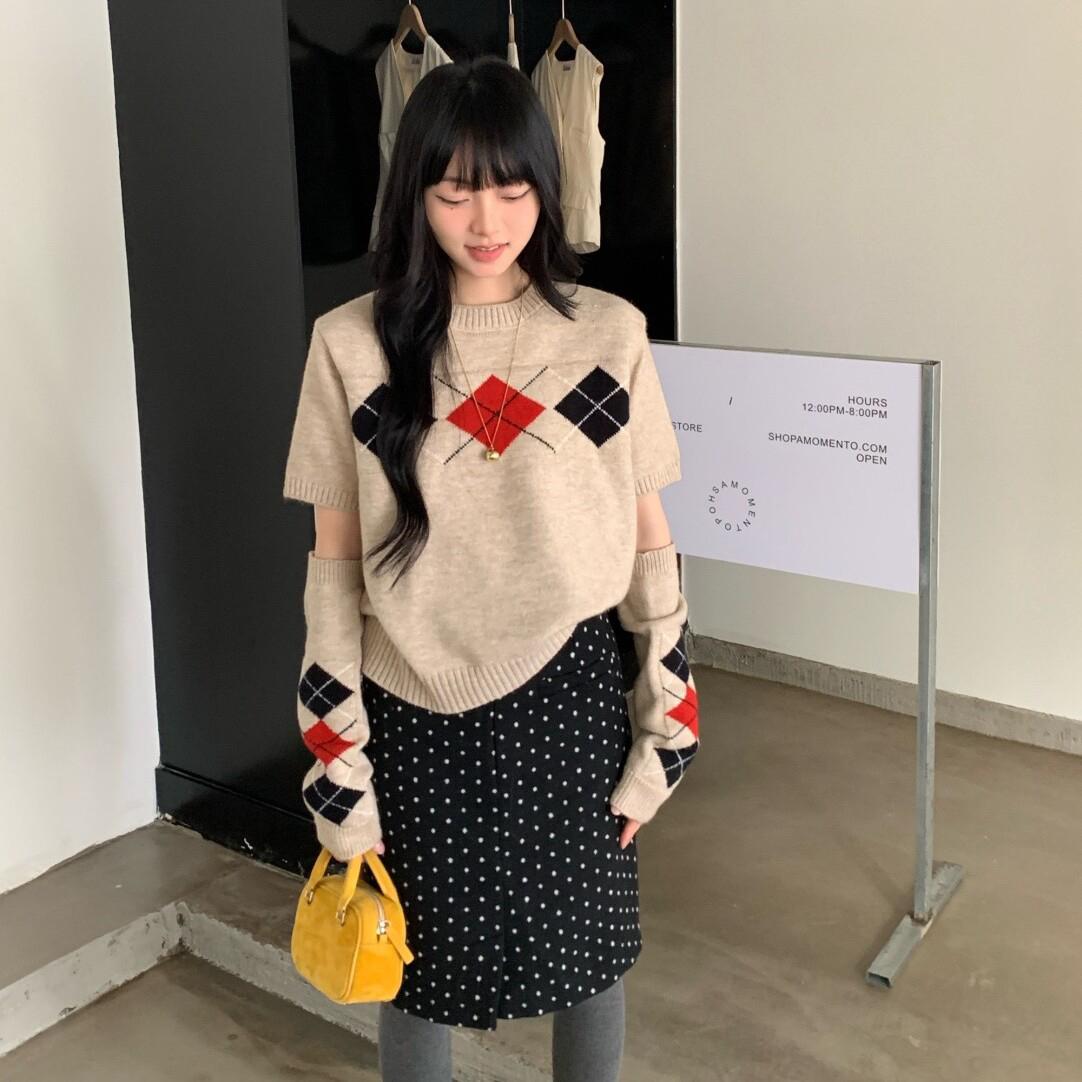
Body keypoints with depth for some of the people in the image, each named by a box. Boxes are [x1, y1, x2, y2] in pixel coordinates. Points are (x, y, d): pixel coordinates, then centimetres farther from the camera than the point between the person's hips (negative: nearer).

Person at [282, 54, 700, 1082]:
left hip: (569, 695, 1)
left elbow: (649, 542, 0)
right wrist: (336, 761, -4)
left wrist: (664, 729, 0)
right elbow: (333, 564, -3)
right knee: (418, 962, 16)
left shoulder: (610, 333, -5)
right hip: (416, 710, 0)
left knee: (586, 948, 17)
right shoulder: (352, 344, -7)